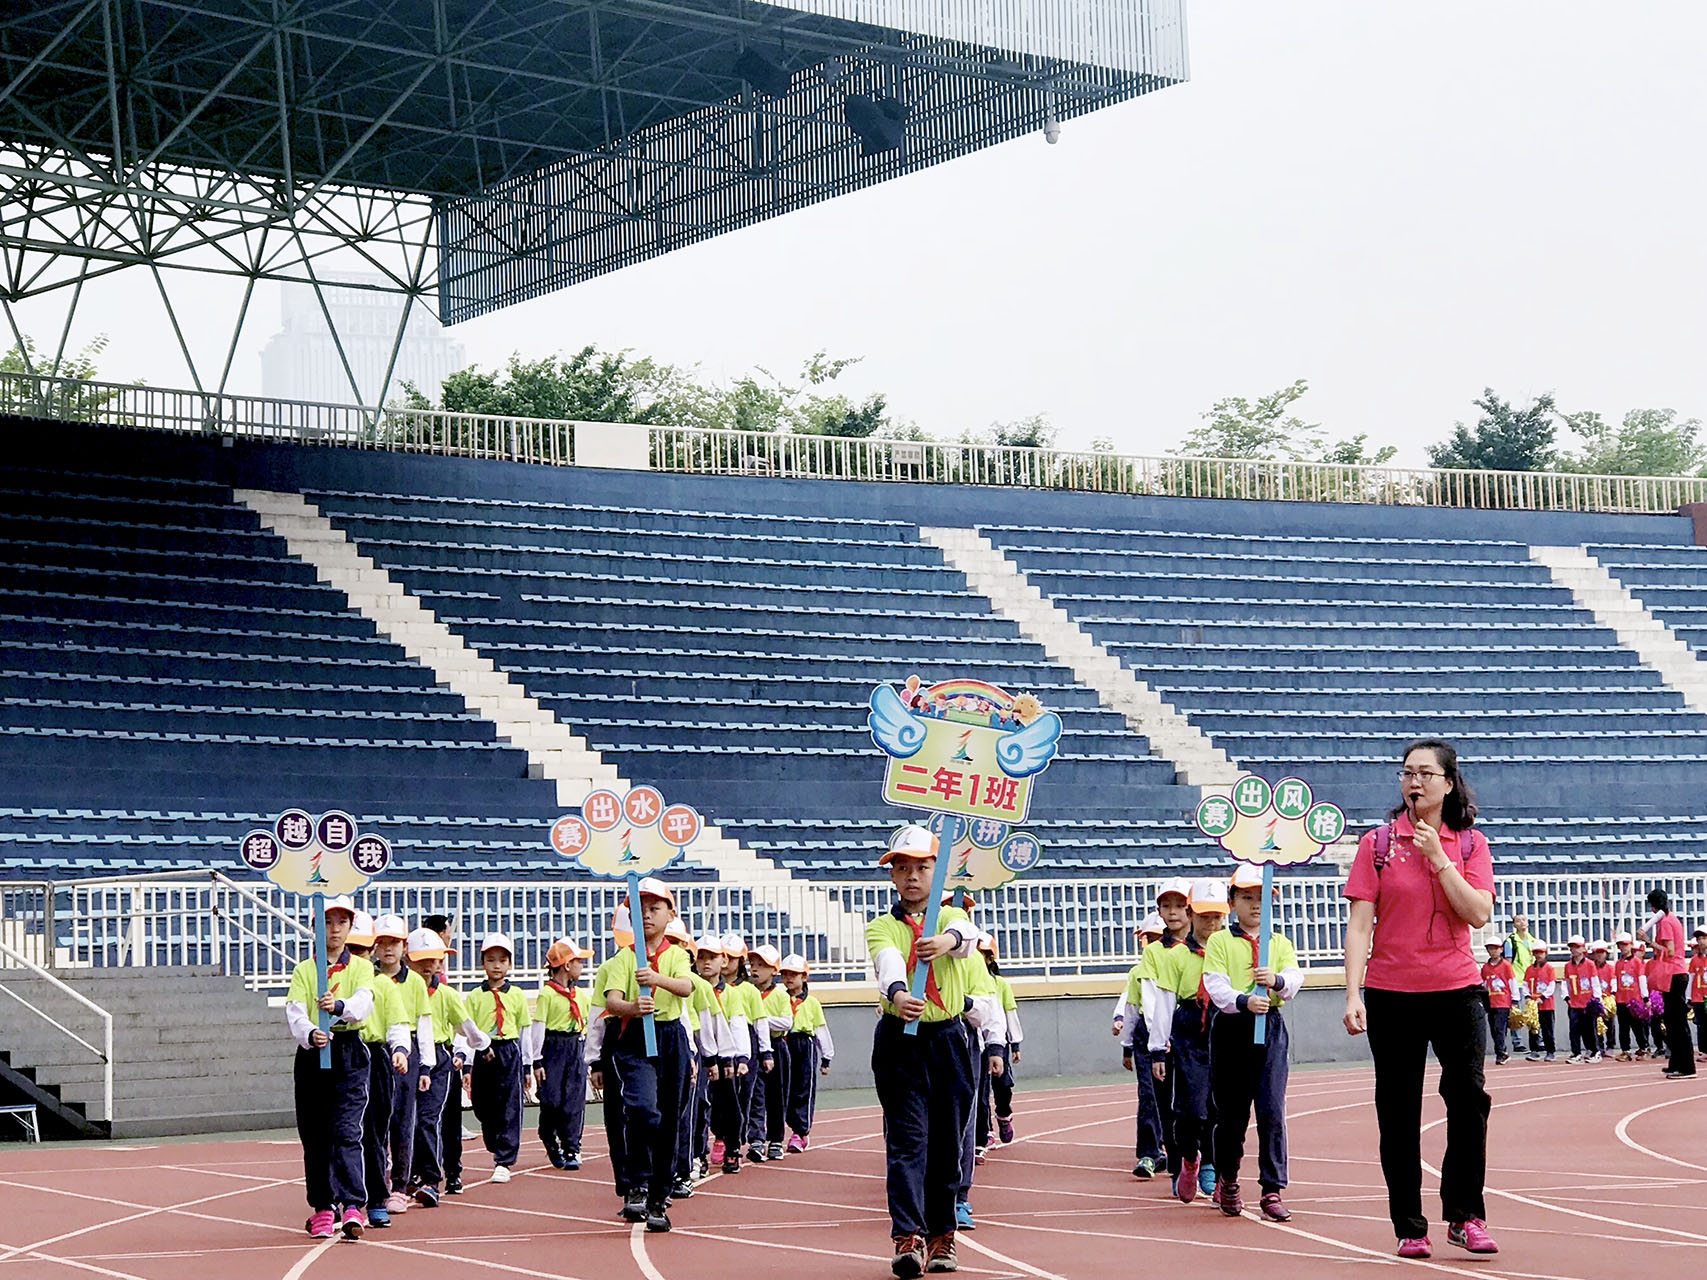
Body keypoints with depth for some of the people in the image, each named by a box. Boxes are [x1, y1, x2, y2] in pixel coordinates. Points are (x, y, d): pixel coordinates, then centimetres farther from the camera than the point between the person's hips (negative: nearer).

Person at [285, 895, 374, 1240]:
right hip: (312, 1054, 2)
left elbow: (363, 1003, -14)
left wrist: (338, 1006, -35)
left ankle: (353, 1206, -19)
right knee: (314, 1136, 5)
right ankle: (324, 1208, 16)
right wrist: (309, 1034, -29)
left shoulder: (361, 967, 7)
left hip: (349, 1055, -2)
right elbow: (294, 1013, -7)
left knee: (346, 1131, -13)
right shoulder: (304, 970, 8)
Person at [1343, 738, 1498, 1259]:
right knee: (1399, 1113, 2)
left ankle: (1465, 1216, 3)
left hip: (1456, 989, 0)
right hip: (1390, 993, 0)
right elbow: (1359, 924, -2)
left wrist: (1438, 857, -13)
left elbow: (1478, 913, -8)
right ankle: (1409, 1228, 10)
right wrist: (1352, 994, -9)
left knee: (1468, 1097, -9)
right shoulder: (1378, 843, 2)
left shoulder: (1470, 844, 5)